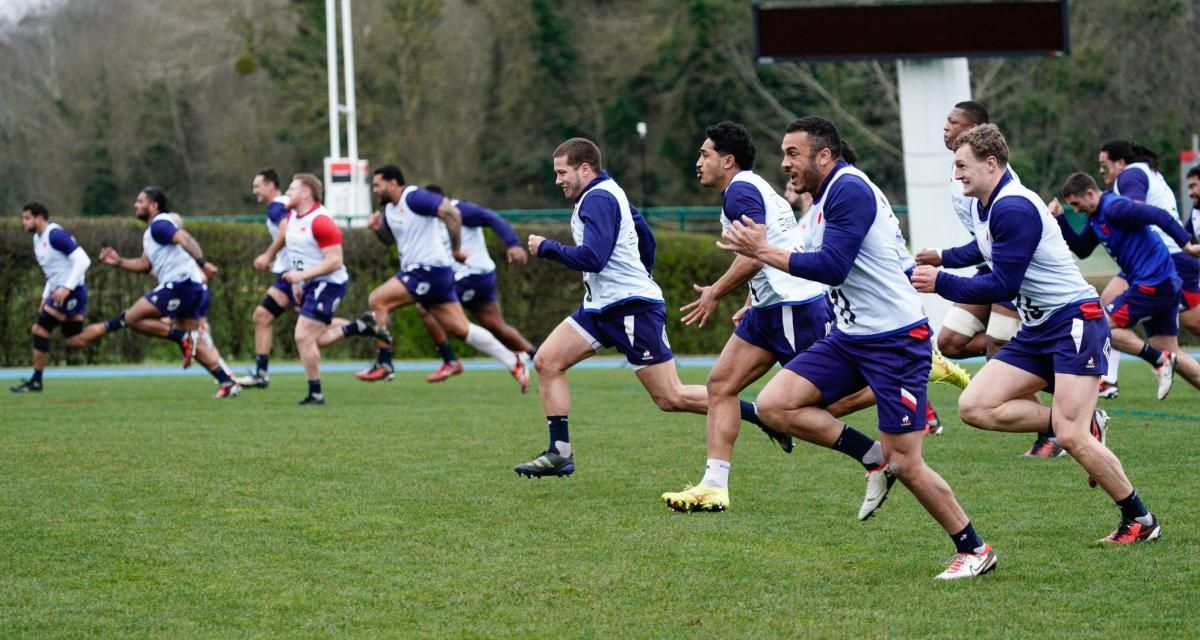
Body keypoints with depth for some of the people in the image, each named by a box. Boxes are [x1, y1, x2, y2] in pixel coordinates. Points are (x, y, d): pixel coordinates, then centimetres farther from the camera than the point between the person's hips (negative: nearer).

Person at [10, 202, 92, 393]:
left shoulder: (55, 235, -15)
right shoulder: (37, 239, 16)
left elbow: (82, 260, -21)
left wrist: (66, 288, -27)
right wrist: (45, 297, 19)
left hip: (71, 292, -10)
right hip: (60, 292, 10)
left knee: (40, 329, -10)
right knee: (74, 341, 6)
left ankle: (36, 381, -5)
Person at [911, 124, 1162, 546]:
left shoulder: (1014, 208, -19)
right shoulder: (984, 208, 11)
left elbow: (1002, 286, -20)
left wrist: (940, 283, -16)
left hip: (1075, 318, -10)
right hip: (1038, 329, 10)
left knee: (1070, 436, -16)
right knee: (974, 406, -6)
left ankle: (1140, 520, 1)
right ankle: (1086, 425, 2)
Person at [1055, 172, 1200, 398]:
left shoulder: (1115, 208, -15)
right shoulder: (1095, 217, 15)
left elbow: (1159, 216, -21)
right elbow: (1081, 250, 20)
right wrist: (1060, 219, 11)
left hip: (1153, 284, -10)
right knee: (1171, 352, 11)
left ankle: (1160, 361, -8)